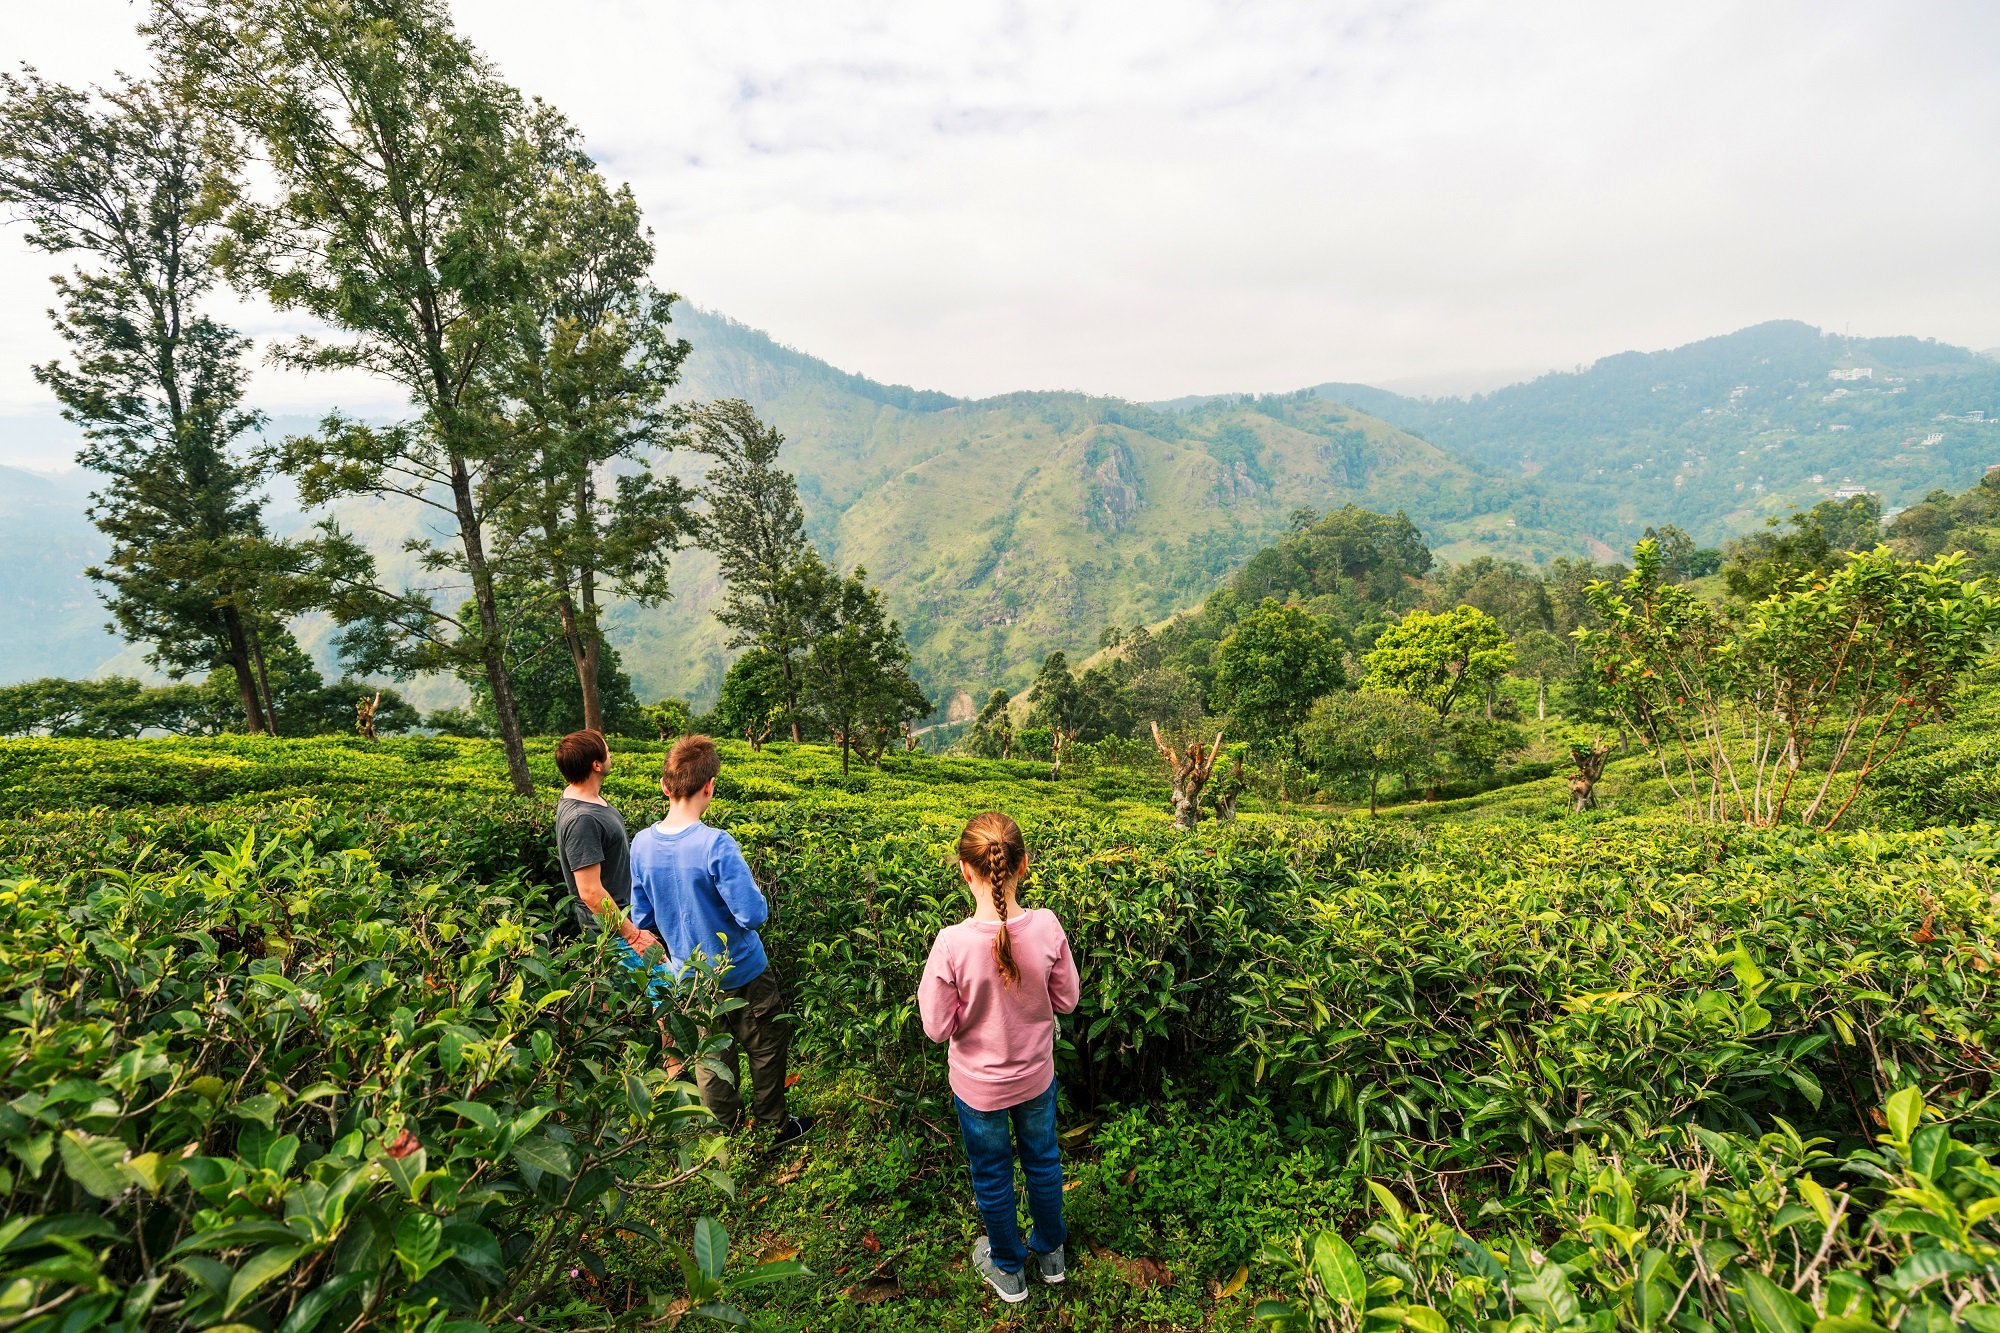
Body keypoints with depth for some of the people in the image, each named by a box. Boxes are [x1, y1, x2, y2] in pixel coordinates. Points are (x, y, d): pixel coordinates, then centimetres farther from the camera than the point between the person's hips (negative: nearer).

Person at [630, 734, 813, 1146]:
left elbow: (643, 920, 0)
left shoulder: (641, 844, -11)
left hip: (689, 974, 5)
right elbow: (753, 915, -28)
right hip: (741, 972, -5)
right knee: (766, 1048, 17)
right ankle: (774, 1126, 34)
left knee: (711, 1057, 22)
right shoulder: (716, 844, -30)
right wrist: (752, 889, -8)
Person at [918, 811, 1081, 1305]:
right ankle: (1051, 1252, 51)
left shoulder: (952, 942, -32)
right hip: (1036, 1077, 2)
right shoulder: (1047, 926, -24)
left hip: (979, 1086, -2)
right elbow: (1066, 1000, -8)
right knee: (1043, 1162, 28)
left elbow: (937, 1027, -19)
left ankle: (1008, 1269, 47)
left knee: (993, 1177, 24)